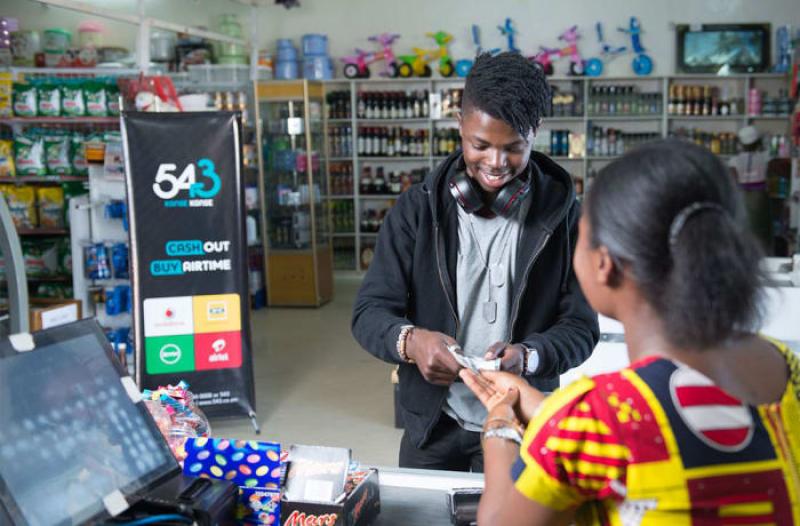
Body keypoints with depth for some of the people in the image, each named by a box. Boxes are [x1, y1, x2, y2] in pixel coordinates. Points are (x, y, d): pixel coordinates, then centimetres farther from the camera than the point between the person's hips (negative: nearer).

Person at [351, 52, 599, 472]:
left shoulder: (561, 215, -8)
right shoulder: (417, 209, -7)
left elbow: (580, 327, -7)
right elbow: (370, 311, -8)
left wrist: (527, 356, -28)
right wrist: (410, 340, -31)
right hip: (433, 425, 1)